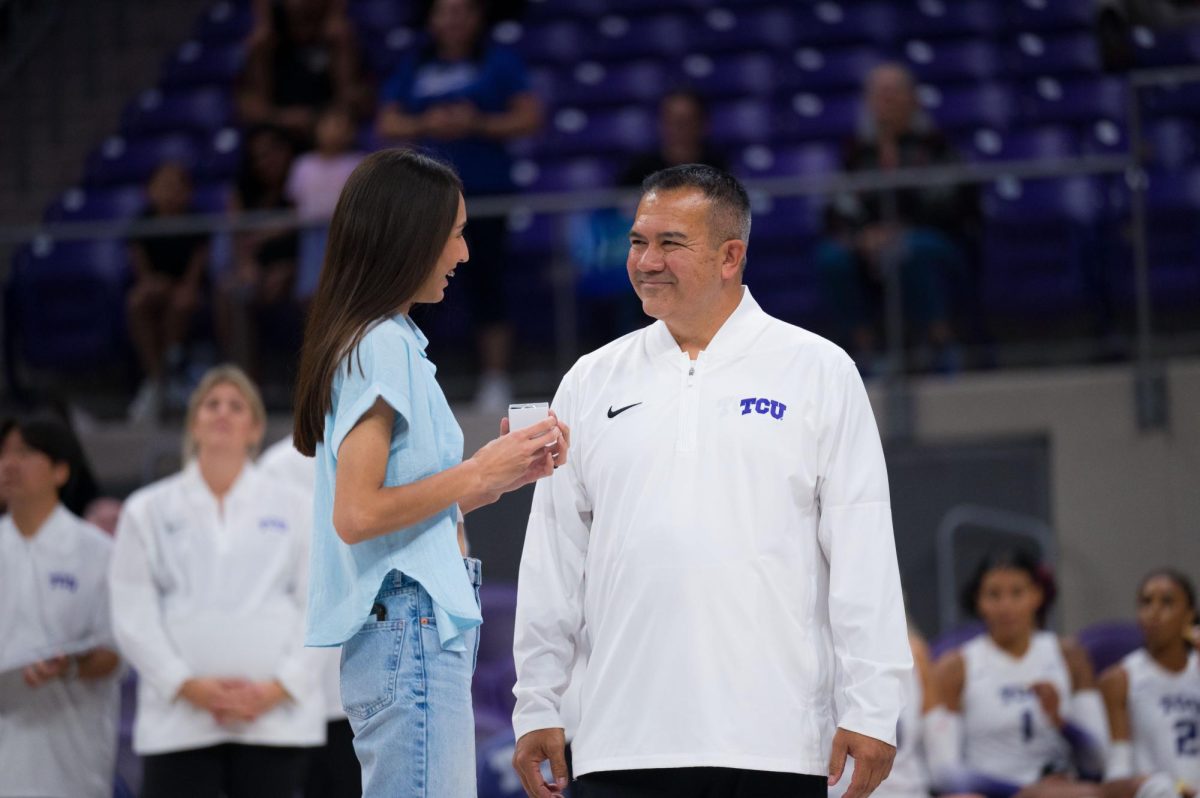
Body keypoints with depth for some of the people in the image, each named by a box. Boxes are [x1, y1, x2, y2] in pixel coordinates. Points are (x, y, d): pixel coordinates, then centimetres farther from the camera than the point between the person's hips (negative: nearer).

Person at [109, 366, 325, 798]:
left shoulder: (290, 507, 12)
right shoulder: (147, 511, 10)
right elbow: (133, 616, 3)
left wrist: (279, 687, -9)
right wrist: (187, 686, -10)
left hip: (273, 712, 1)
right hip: (180, 719, -1)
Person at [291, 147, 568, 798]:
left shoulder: (391, 341, 18)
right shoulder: (381, 347, -11)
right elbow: (358, 515, -18)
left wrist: (505, 472, 13)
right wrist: (480, 473, -11)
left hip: (418, 630, 10)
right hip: (411, 628, -10)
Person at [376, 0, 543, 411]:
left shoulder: (499, 61, 5)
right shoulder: (415, 67, 14)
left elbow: (530, 117, -1)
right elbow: (387, 123, 9)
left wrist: (479, 124, -15)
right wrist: (425, 124, -11)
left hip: (486, 190, -3)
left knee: (486, 285, -5)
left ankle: (496, 383, -1)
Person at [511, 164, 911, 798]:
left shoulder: (818, 372, 5)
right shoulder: (591, 383, 13)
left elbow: (863, 555, 1)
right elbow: (554, 559, 14)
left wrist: (869, 710, -5)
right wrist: (537, 708, 10)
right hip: (622, 743, 2)